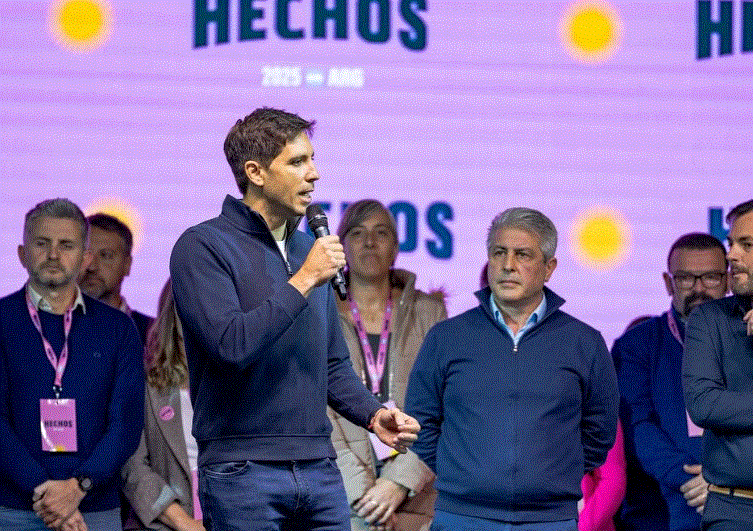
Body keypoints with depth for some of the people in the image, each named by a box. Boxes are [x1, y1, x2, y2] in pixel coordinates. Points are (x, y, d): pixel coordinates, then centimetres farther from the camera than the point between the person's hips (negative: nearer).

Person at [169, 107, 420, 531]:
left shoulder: (309, 249, 16)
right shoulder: (202, 247, -7)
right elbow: (232, 345, -21)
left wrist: (373, 415, 4)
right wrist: (304, 280, -15)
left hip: (321, 470, 6)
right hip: (243, 473, -6)